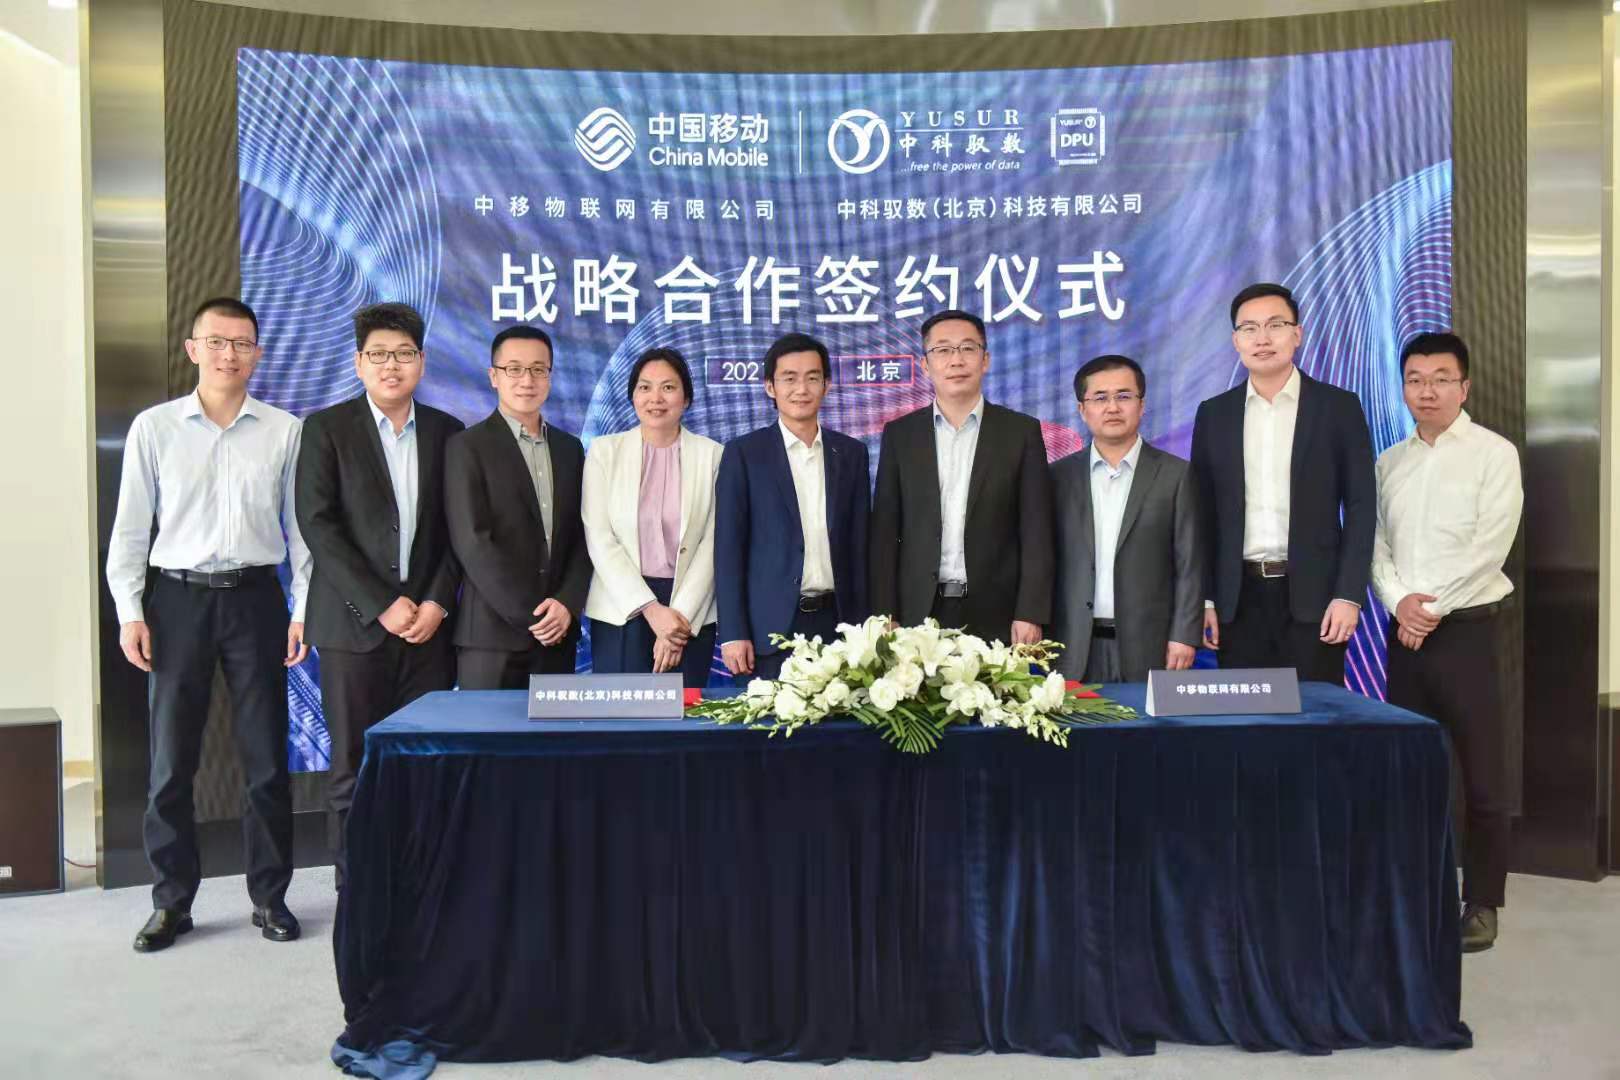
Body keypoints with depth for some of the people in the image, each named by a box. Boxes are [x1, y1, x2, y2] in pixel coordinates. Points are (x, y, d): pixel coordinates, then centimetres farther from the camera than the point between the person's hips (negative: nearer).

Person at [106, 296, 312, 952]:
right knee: (171, 758, 6)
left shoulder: (284, 430, 1)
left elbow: (300, 525, 4)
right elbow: (131, 528, 4)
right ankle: (172, 901, 20)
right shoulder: (154, 428, 2)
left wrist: (304, 607, -2)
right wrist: (130, 611, -3)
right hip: (177, 599, 0)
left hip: (256, 598, 0)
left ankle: (269, 896, 19)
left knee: (266, 757, 6)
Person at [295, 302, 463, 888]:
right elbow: (317, 526, -6)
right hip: (355, 623, -2)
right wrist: (381, 606, -12)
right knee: (354, 769, 2)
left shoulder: (446, 432, 11)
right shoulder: (326, 428, 2)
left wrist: (438, 603, -5)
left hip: (428, 623, 2)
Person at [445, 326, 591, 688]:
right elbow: (472, 543, -11)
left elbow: (583, 535, 9)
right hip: (492, 632, -4)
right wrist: (530, 615, -13)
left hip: (558, 631, 4)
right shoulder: (467, 447, -4)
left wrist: (567, 604, -7)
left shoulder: (570, 448, 12)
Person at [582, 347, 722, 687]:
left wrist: (680, 615, -9)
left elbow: (712, 543, -1)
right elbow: (599, 538, -4)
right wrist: (651, 608, -11)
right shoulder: (604, 450, 3)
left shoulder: (712, 455, 3)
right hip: (620, 609, 0)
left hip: (690, 612, 0)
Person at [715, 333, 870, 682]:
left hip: (835, 621, 3)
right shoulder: (743, 453, 0)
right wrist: (733, 633, -9)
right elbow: (729, 546, -3)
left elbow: (859, 543, 10)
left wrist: (862, 625, 5)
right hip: (769, 625, -2)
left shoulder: (851, 452, 9)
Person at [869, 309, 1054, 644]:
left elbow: (1036, 531, 0)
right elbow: (885, 531, 5)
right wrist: (885, 616, -2)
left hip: (996, 616, -1)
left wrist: (1030, 615, -8)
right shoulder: (899, 434, 7)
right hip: (919, 614, 1)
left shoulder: (1022, 431, 3)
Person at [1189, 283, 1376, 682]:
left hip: (1313, 595, -2)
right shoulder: (1213, 414, 8)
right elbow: (1204, 513, 7)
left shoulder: (1338, 407, 2)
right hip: (1239, 599, 2)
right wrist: (1203, 599, 1)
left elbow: (1360, 506, -1)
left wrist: (1348, 595, -9)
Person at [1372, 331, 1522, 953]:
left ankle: (1482, 902, 13)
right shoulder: (1389, 463, 11)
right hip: (1404, 630, 5)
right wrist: (1399, 603, -9)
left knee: (1483, 772, 1)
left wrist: (1432, 607, -13)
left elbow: (1490, 546, -12)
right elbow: (1376, 544, 7)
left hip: (1468, 626, -4)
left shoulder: (1494, 453, -3)